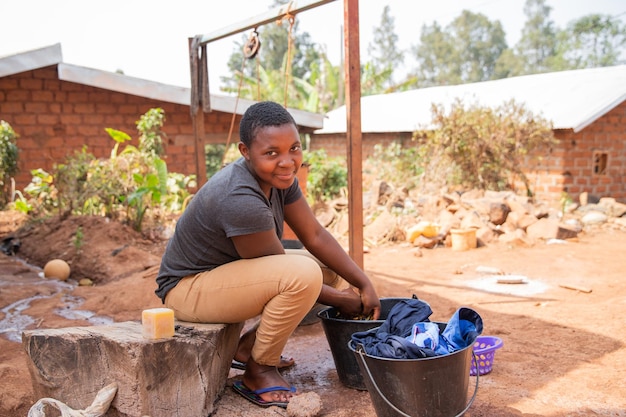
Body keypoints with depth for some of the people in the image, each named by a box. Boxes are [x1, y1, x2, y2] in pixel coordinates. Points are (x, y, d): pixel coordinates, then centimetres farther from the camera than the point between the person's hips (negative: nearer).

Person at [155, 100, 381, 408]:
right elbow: (284, 272, -22)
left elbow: (316, 236, -3)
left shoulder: (279, 175, -6)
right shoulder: (240, 200, -32)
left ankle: (249, 345, 12)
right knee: (303, 274, -29)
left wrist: (364, 283, -11)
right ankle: (258, 371, -7)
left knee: (331, 270, 5)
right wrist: (340, 300, -12)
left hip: (229, 272, 9)